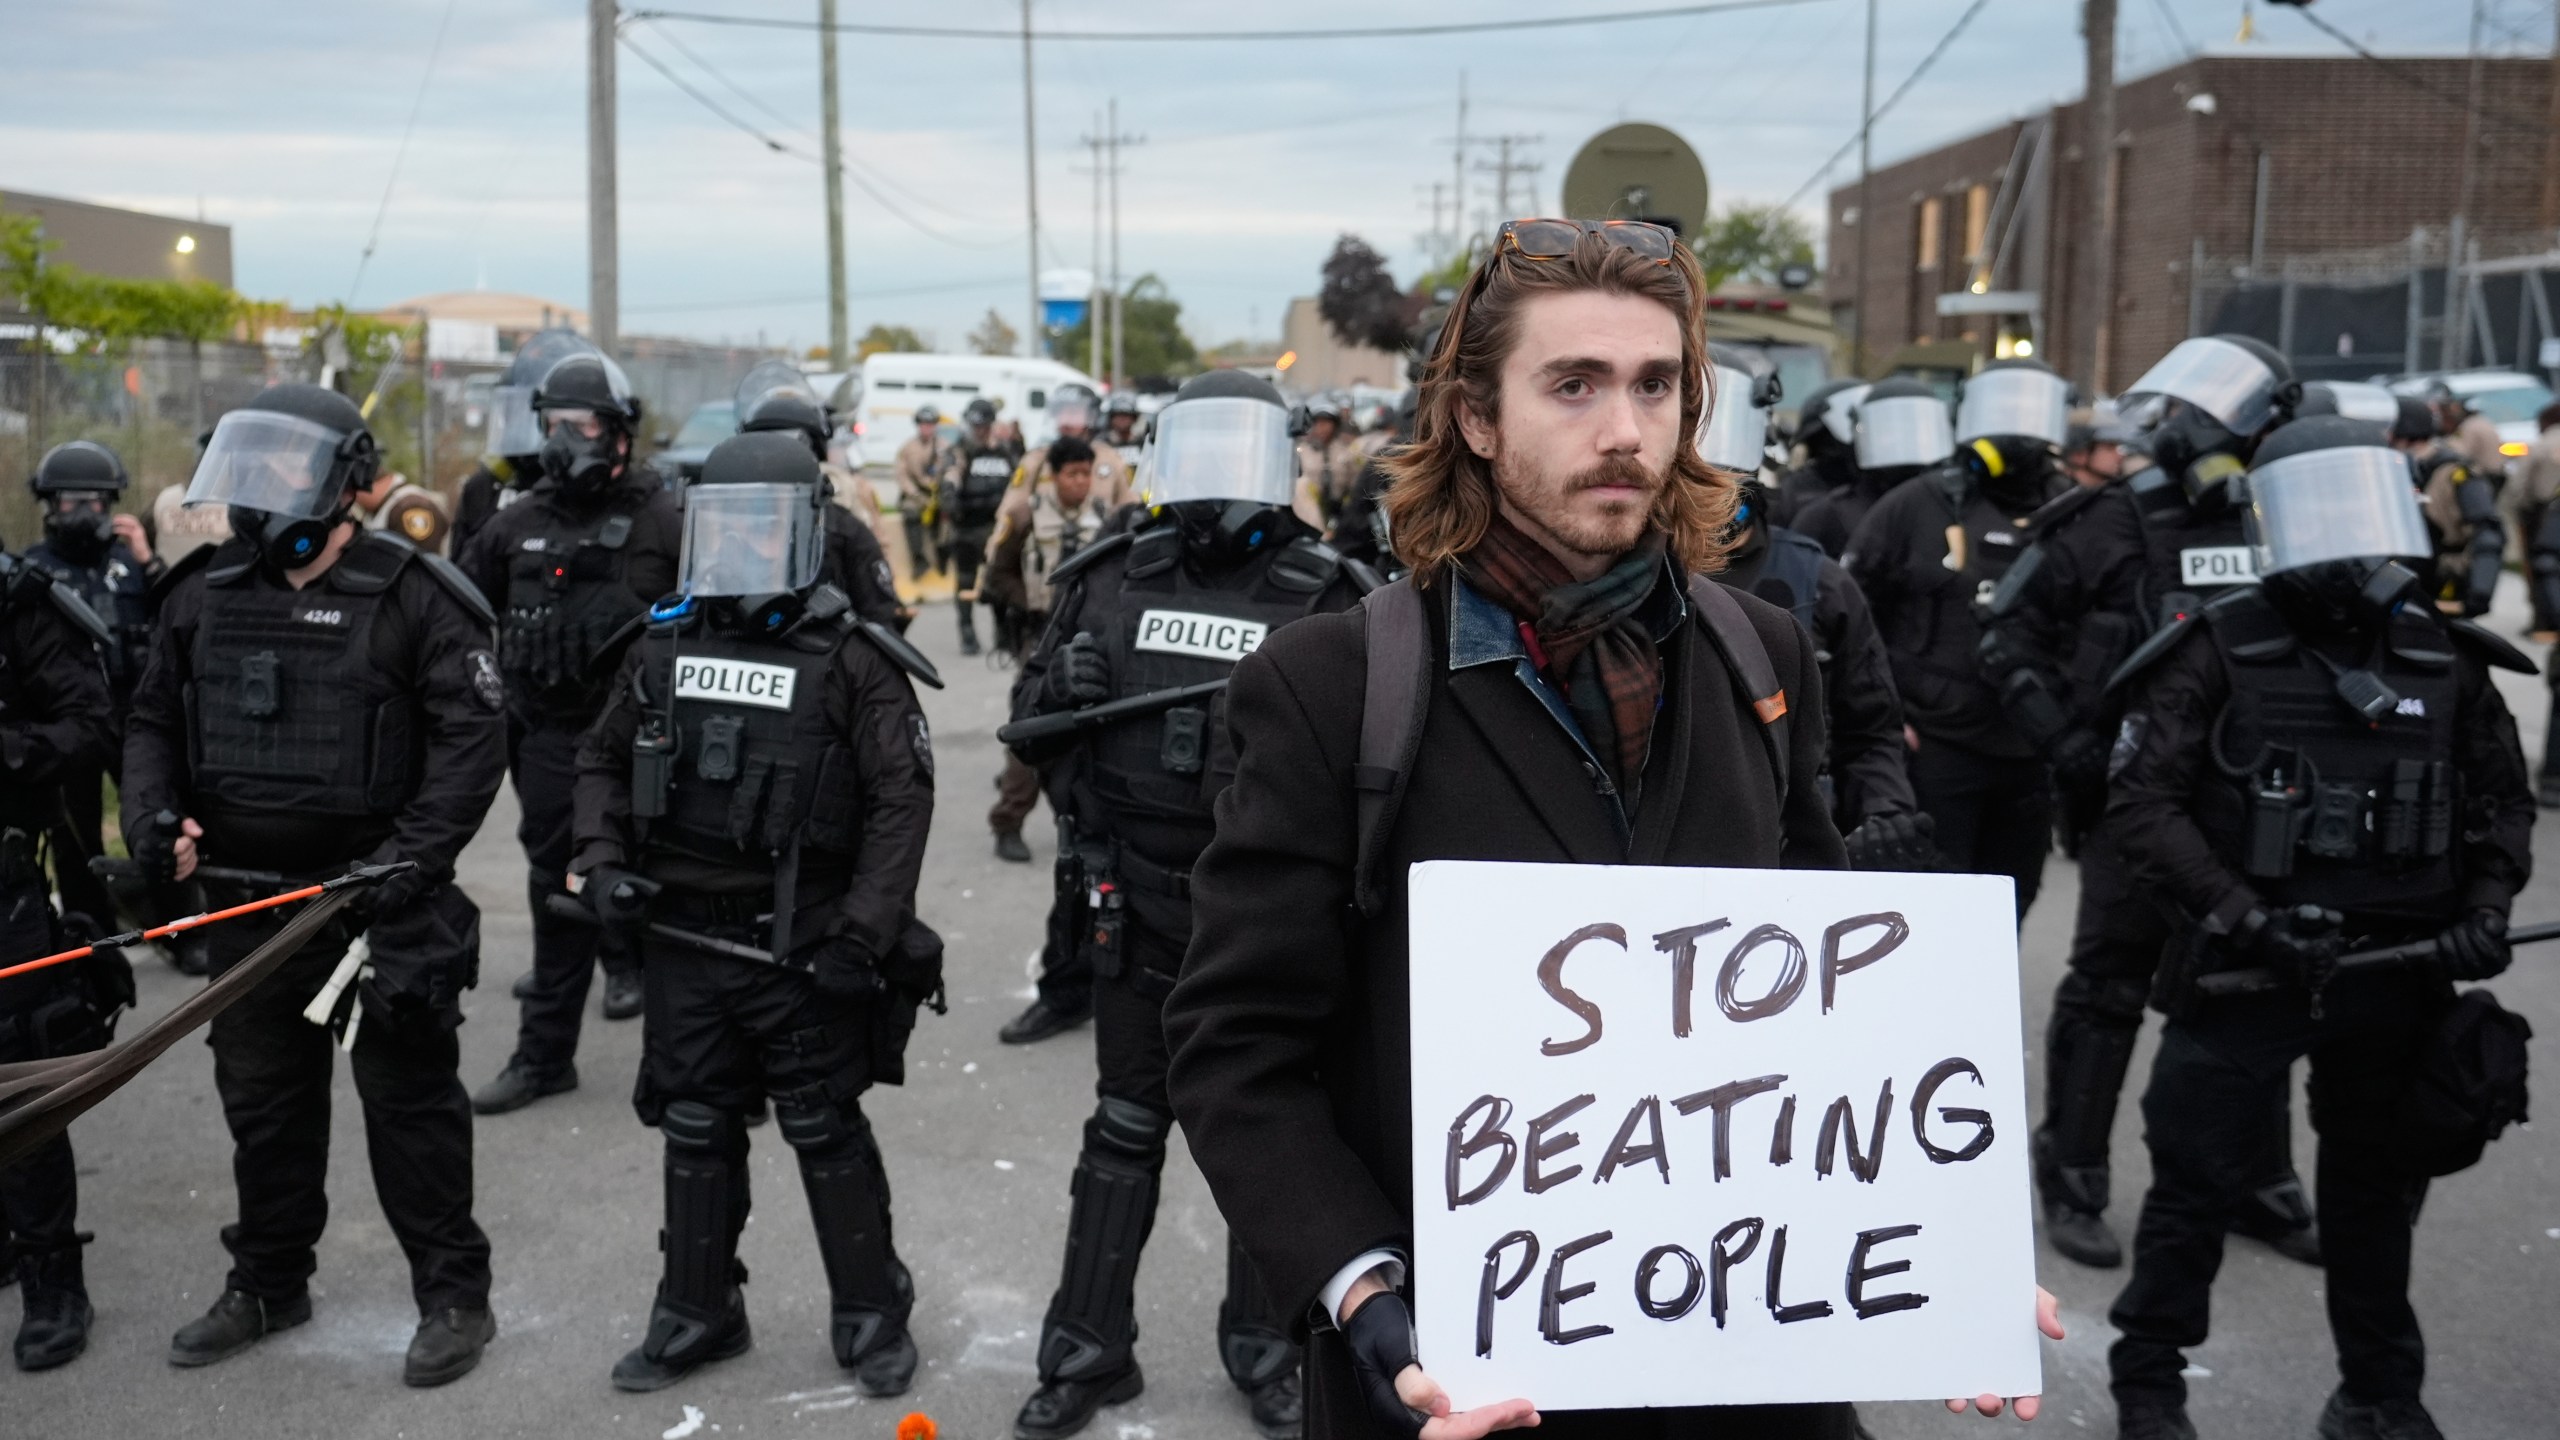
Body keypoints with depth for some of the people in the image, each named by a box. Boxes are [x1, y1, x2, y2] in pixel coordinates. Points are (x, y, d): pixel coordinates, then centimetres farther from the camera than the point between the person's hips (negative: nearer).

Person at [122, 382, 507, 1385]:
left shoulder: (411, 598, -10)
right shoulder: (203, 595, 7)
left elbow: (472, 737, -13)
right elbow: (152, 721, 17)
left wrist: (411, 856, -20)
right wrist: (154, 814, -1)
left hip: (377, 899, -6)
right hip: (248, 897, 6)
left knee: (408, 1096, 2)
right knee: (261, 1097, 17)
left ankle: (452, 1295, 14)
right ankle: (268, 1283, 35)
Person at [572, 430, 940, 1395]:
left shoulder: (848, 659, -10)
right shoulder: (664, 647, 6)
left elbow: (901, 798, -12)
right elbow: (602, 761, 17)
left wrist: (865, 933, -16)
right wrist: (601, 863, 2)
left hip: (800, 945, -5)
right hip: (684, 943, 5)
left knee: (826, 1132, 6)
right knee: (695, 1132, 15)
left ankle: (871, 1315, 22)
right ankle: (697, 1314, 31)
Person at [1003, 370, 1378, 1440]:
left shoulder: (1328, 599, -7)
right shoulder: (1109, 582, 2)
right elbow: (1029, 734, 10)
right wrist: (1058, 685, -10)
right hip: (1136, 911, 2)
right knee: (1124, 1132, 15)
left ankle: (1264, 1354, 31)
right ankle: (1087, 1351, 29)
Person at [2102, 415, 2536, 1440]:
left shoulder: (2444, 660, 5)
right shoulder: (2220, 654, -8)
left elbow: (2501, 799, 14)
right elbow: (2142, 803, -12)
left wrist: (2485, 909, -2)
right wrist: (2246, 918, -19)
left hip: (2394, 978, 4)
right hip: (2243, 975, -4)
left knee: (2377, 1189, 19)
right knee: (2198, 1183, 4)